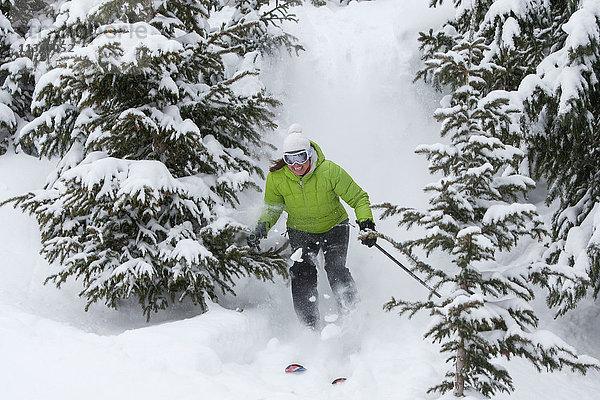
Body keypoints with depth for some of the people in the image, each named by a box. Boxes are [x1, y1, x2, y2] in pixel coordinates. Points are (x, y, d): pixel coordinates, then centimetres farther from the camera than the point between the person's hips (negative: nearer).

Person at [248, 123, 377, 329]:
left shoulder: (329, 171, -24)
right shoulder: (276, 178, -17)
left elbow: (358, 197, -15)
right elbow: (271, 207, 2)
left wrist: (366, 222, -32)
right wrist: (263, 226, -17)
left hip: (334, 227, -2)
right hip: (301, 232, 2)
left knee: (335, 270, -22)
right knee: (302, 273, -17)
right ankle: (309, 325, -10)